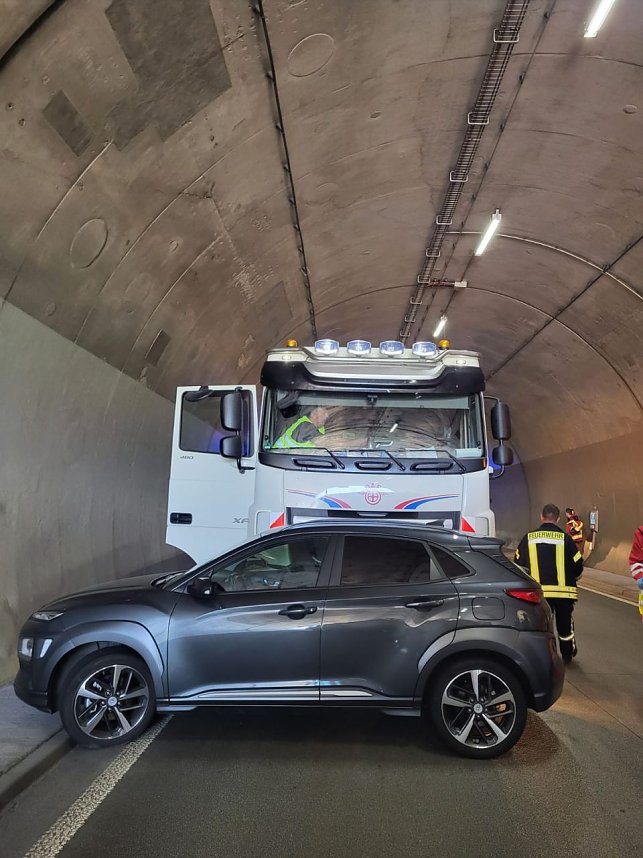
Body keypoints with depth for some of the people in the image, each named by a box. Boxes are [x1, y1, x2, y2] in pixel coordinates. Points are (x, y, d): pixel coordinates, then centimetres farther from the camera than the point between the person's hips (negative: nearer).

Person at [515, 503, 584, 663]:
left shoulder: (529, 538, -2)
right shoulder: (565, 538, -6)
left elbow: (518, 563, 4)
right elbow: (578, 565, -1)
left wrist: (528, 580, 22)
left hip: (538, 590, 0)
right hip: (563, 590, 1)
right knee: (565, 623, 19)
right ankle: (567, 655, 36)